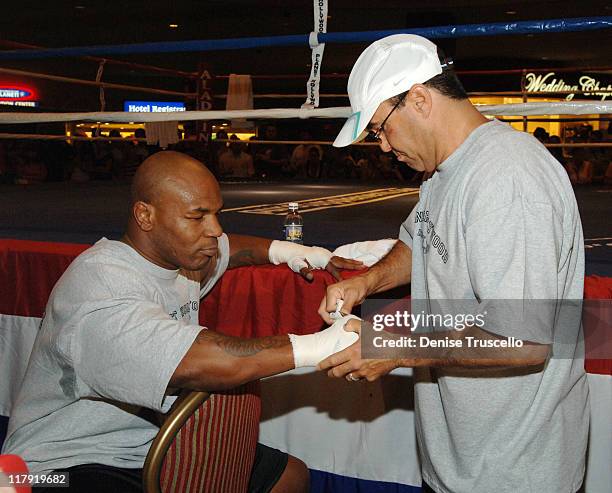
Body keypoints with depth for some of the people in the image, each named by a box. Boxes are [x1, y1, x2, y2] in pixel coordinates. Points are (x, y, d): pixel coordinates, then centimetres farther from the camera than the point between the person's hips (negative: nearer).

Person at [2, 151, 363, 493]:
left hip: (155, 444, 9)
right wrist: (316, 346, -38)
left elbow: (222, 248, 25)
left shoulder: (179, 253, 2)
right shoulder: (100, 285, -26)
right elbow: (190, 363, -40)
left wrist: (281, 250, 8)